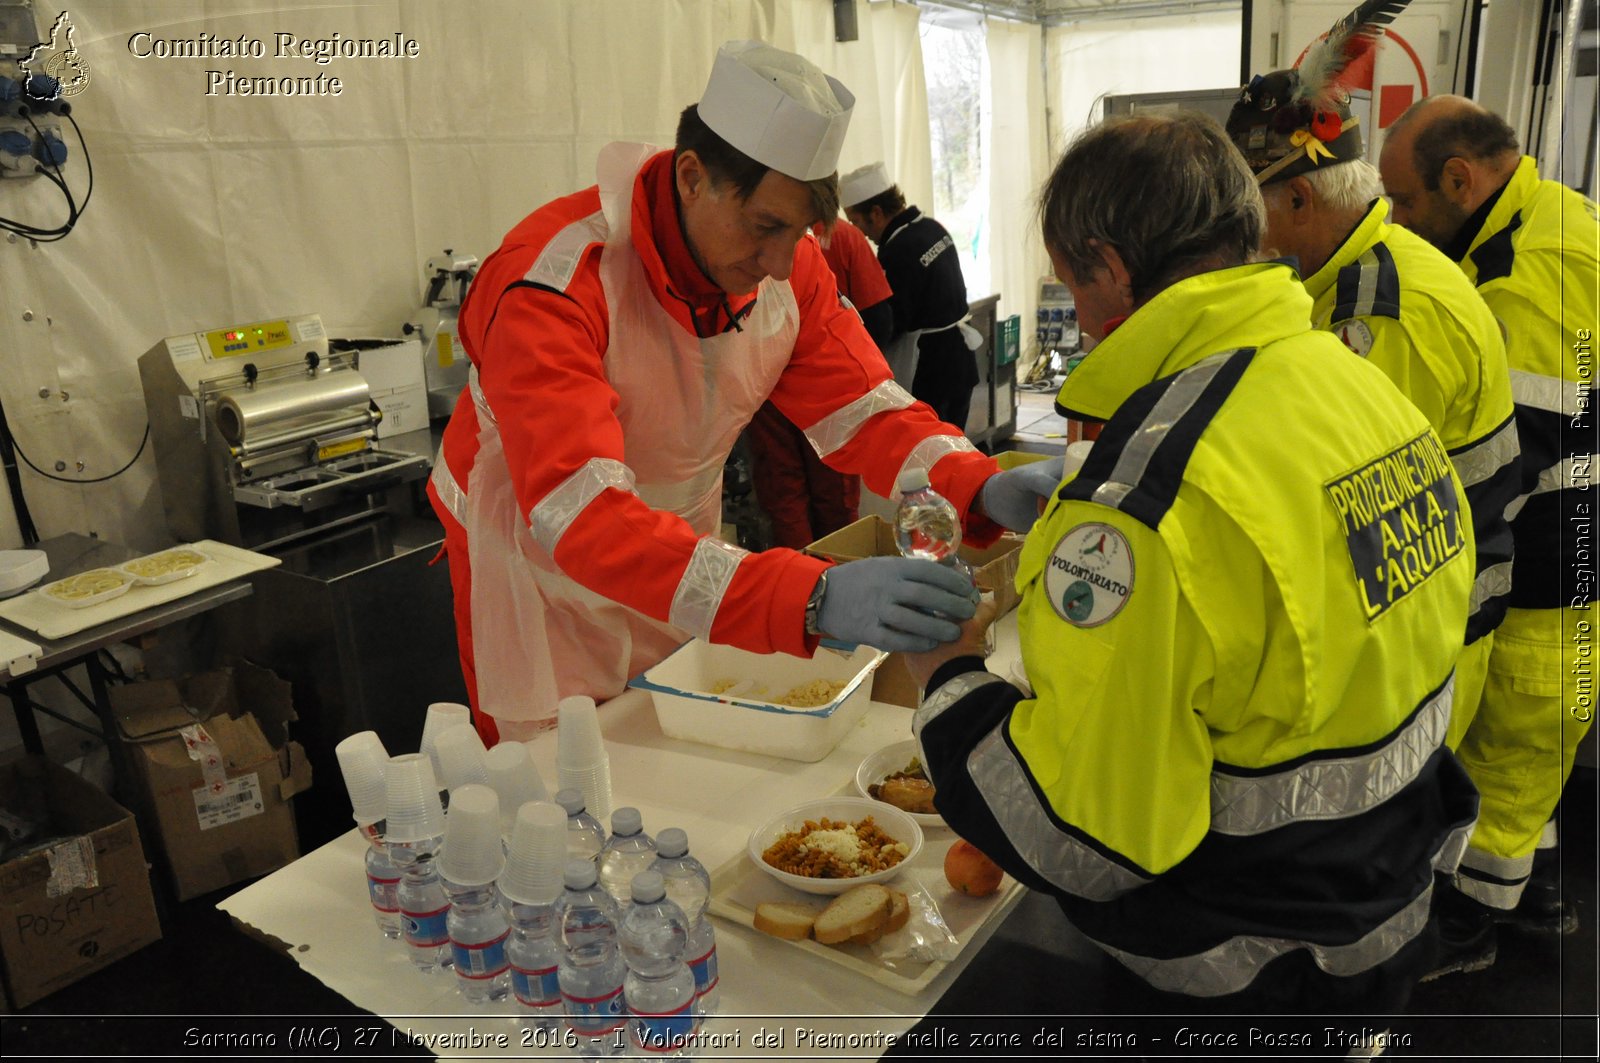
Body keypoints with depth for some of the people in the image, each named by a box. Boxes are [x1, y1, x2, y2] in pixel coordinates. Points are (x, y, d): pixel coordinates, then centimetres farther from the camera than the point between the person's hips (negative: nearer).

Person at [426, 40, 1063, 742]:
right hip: (536, 565, -5)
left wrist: (980, 488, -32)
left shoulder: (789, 264, -13)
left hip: (677, 553, 5)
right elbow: (580, 518, -44)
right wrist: (812, 598, -56)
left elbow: (863, 408, -11)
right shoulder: (555, 281, -33)